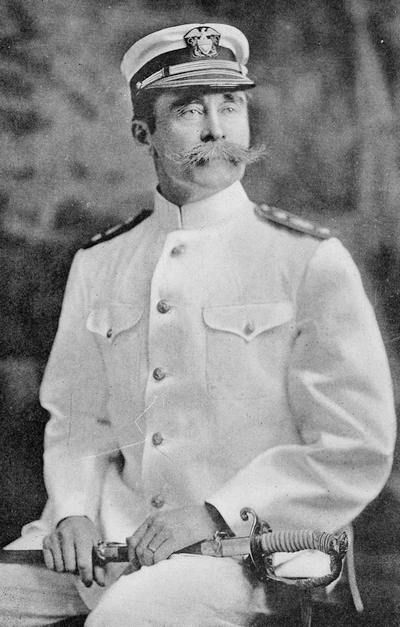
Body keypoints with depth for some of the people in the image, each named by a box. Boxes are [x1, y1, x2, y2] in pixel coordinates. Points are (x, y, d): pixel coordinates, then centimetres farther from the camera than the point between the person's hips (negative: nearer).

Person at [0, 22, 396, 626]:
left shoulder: (310, 260, -3)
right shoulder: (99, 264, 11)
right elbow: (77, 421, 15)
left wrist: (218, 513, -14)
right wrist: (75, 509, -6)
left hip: (246, 545, -4)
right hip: (117, 533, 4)